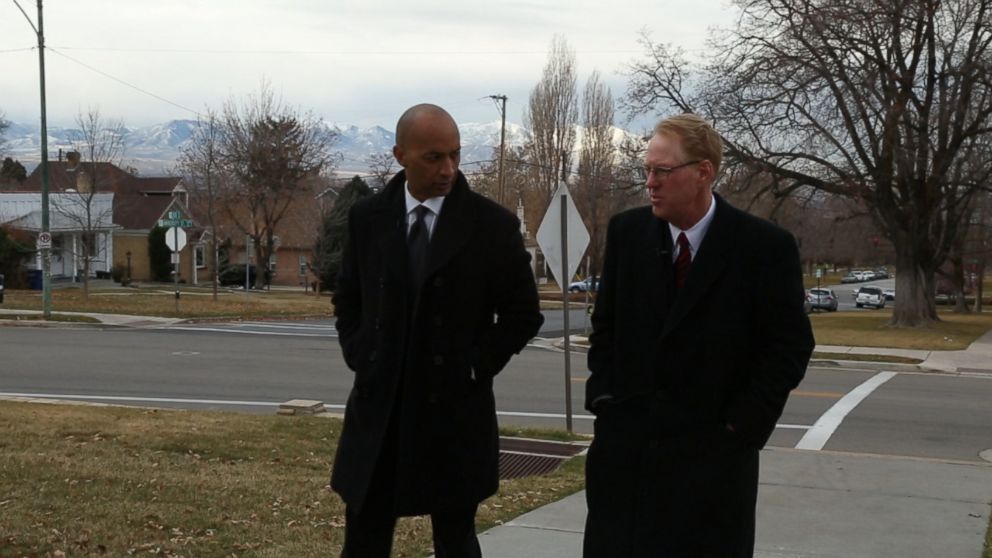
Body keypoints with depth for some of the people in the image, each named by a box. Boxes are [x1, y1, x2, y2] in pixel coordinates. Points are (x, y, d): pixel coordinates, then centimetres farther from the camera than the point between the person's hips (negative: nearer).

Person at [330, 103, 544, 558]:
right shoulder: (367, 218, 3)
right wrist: (360, 358, 2)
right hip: (377, 407, 2)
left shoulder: (492, 224, -6)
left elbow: (523, 313, 0)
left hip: (454, 410, -2)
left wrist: (477, 368, -7)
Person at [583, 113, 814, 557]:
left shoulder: (764, 247, -9)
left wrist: (740, 428, -11)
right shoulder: (626, 232, 3)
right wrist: (604, 399, 4)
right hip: (624, 443, 4)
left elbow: (789, 347, -7)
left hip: (712, 453, -3)